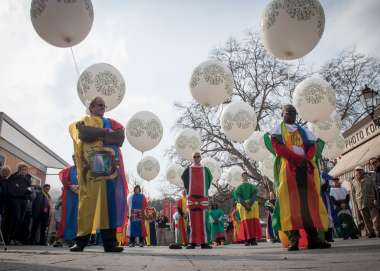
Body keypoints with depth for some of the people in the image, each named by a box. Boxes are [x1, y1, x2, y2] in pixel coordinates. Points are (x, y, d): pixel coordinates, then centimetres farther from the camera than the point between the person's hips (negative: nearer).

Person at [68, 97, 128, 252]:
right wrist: (107, 132, -3)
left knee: (111, 203, -4)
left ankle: (109, 241, -3)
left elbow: (120, 138, 2)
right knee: (88, 202, -7)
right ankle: (81, 240, 0)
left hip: (111, 167, 3)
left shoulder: (112, 123, 24)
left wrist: (95, 134, -4)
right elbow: (84, 134, -9)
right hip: (92, 168, -2)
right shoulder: (82, 122, 17)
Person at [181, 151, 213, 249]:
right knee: (193, 221, -2)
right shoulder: (188, 170, 9)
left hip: (203, 197, 1)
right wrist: (187, 191, 6)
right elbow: (184, 179, 14)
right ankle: (192, 242, 1)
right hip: (191, 197, -1)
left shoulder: (205, 170, 12)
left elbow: (209, 180, 18)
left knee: (202, 221, 0)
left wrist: (205, 191, 11)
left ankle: (204, 242, 3)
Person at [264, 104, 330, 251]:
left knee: (310, 200, -4)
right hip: (287, 166, -4)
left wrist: (306, 158, -10)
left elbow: (312, 146, 12)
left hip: (306, 166, 4)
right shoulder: (278, 129, 13)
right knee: (290, 200, -12)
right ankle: (293, 237, -15)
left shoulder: (304, 130, 25)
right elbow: (277, 146, -4)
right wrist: (296, 157, -15)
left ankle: (313, 237, -4)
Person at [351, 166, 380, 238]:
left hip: (371, 202, 0)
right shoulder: (354, 182, 7)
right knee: (366, 219, 2)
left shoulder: (368, 178, 7)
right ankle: (370, 233, 9)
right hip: (361, 203, 1)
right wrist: (356, 206, 9)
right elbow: (353, 194, 11)